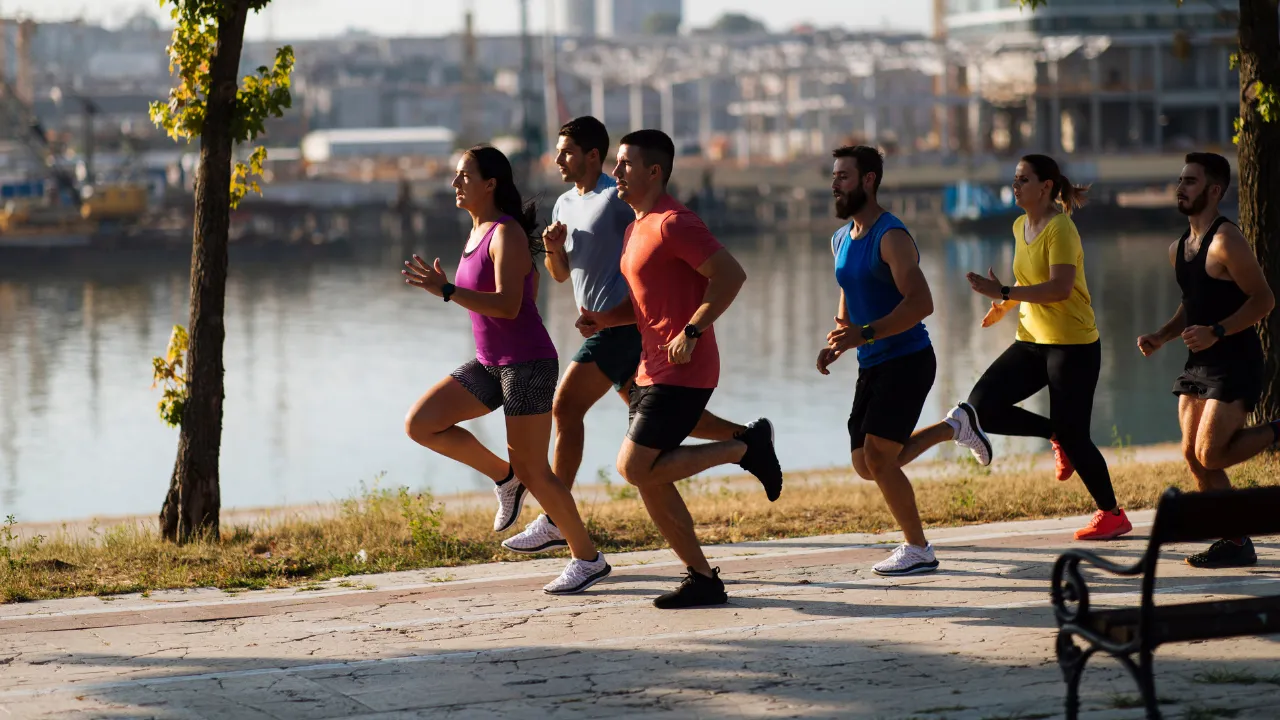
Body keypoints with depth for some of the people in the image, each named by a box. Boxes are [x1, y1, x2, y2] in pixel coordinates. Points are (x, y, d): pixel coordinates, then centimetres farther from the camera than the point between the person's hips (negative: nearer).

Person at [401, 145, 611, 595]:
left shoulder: (506, 234, -16)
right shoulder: (478, 231, 11)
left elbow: (508, 305, -26)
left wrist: (445, 290, -30)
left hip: (527, 363, -9)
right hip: (491, 364, 9)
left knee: (532, 471, -5)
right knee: (420, 425, -4)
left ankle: (588, 558, 11)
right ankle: (504, 478, 10)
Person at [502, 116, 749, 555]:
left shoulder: (619, 200, -11)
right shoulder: (565, 205, 15)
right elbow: (560, 274, 20)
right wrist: (553, 249, -1)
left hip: (620, 320, -9)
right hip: (600, 323, 9)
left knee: (566, 408, -14)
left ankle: (555, 521, -12)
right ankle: (745, 438, 24)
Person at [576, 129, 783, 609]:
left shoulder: (672, 223, -14)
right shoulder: (637, 228, 17)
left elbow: (730, 274, -21)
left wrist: (692, 332, -24)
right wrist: (604, 320, 8)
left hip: (681, 371, -10)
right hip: (652, 370, 10)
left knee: (635, 468, -14)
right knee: (648, 479, 7)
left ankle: (746, 448, -2)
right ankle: (703, 579, 13)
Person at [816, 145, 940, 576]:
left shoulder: (892, 237, -16)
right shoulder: (841, 240, 12)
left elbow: (921, 303, -25)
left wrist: (864, 334, -30)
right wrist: (837, 343, 9)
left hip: (907, 360, -9)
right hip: (872, 365, 9)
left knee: (878, 456, -16)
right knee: (865, 465, 9)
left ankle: (918, 550, -2)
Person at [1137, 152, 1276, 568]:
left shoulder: (1226, 241, -15)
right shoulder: (1178, 249, 13)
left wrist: (1216, 332, -26)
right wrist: (1161, 337, 9)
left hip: (1235, 363, -9)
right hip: (1199, 364, 9)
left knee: (1210, 455, -15)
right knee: (1193, 456, 3)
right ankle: (1236, 542, 10)